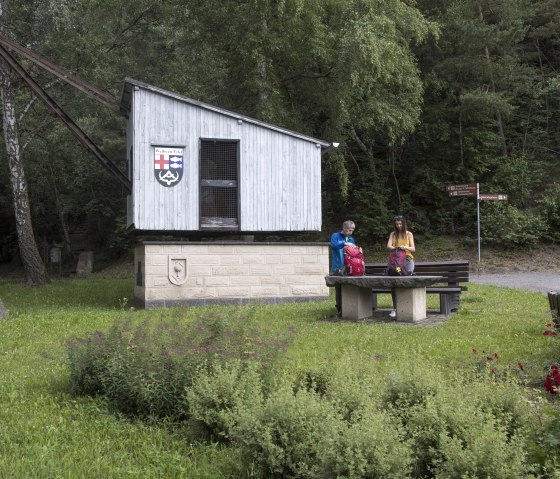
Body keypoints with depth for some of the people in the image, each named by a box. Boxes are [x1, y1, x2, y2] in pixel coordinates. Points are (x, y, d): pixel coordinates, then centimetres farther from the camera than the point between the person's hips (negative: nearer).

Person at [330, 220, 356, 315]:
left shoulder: (351, 239, 14)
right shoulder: (336, 236, 0)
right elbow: (333, 245, -20)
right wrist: (344, 243, -30)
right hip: (338, 268, -4)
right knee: (339, 290, -1)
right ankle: (340, 309, 4)